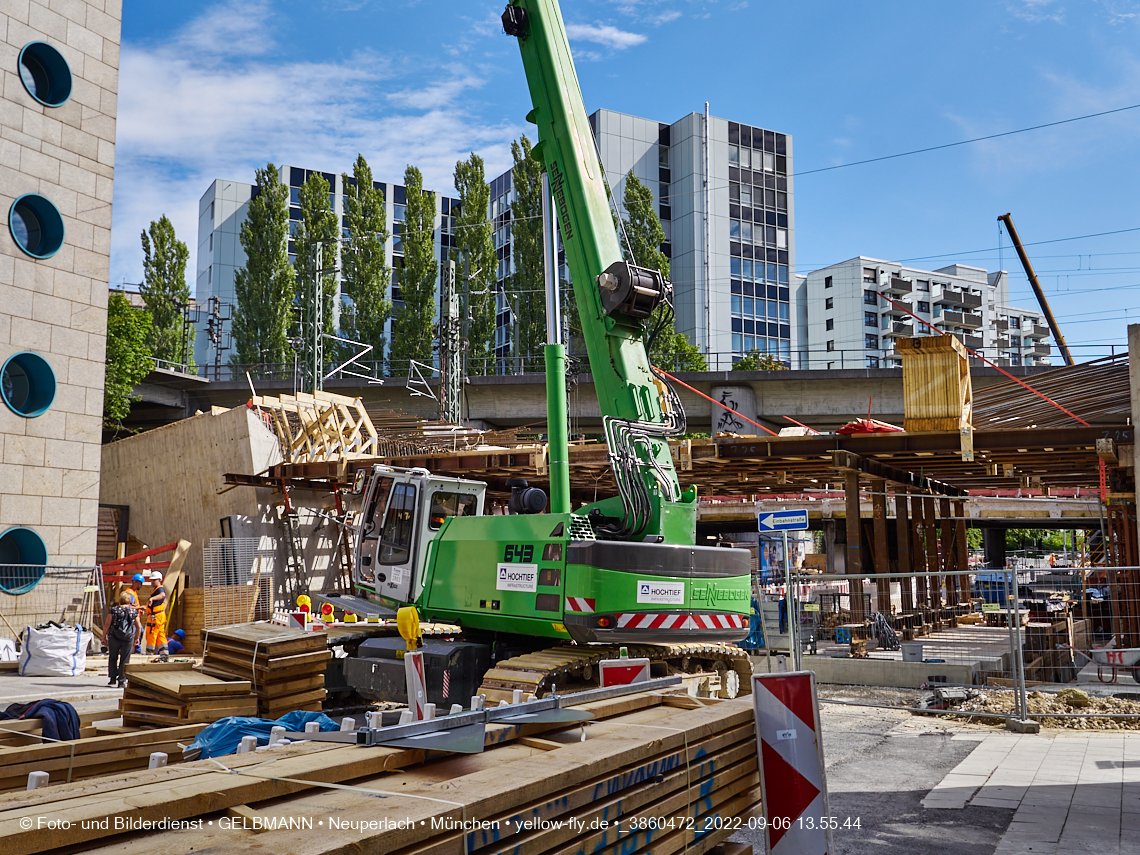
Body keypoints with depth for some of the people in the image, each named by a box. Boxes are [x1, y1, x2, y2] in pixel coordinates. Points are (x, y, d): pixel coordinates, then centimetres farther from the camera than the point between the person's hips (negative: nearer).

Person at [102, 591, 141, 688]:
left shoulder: (113, 610, -3)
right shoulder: (134, 611, 1)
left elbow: (107, 624, -7)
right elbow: (139, 627, 5)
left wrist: (104, 636, 4)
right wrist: (136, 638, 18)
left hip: (114, 638, 0)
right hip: (128, 640, 0)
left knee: (112, 658, 17)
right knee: (125, 660, 5)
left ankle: (112, 678, 19)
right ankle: (122, 681, 2)